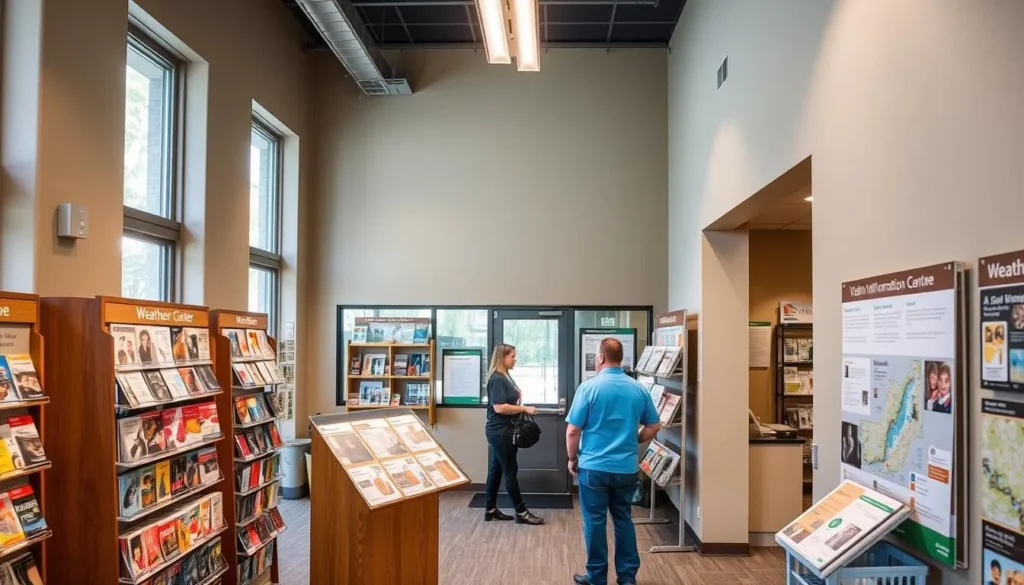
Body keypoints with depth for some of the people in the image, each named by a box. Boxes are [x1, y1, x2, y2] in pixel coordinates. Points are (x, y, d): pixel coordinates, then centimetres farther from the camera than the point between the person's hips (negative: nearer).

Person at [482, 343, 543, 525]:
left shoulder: (504, 377, 13)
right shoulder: (497, 379, -18)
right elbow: (499, 407, -24)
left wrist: (521, 409, 8)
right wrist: (524, 409, -18)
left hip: (503, 431, 10)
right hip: (500, 432, -10)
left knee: (496, 469, 14)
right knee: (510, 471, -3)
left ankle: (490, 509, 22)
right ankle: (521, 512, 4)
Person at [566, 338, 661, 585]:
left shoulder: (589, 387, -12)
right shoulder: (639, 389, 1)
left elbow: (573, 431, -11)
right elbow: (654, 426, 8)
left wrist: (573, 459, 3)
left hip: (594, 467, -4)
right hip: (627, 468, 4)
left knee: (595, 522, 7)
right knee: (623, 520, 15)